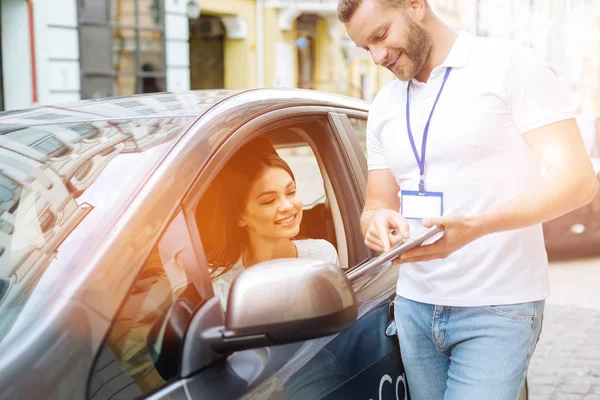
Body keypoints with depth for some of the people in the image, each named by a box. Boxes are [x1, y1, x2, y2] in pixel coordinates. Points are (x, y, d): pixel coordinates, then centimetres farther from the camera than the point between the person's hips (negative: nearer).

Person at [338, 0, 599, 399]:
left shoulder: (511, 64, -6)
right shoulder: (384, 106, 12)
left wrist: (476, 226, -29)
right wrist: (379, 224, -10)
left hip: (497, 310, -5)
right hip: (414, 305, 6)